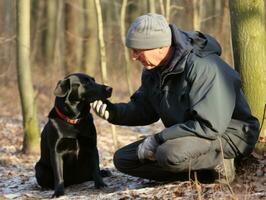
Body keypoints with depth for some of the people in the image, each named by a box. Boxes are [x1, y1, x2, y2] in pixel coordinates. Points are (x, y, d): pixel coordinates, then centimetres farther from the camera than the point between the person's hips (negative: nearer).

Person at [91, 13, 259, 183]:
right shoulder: (153, 70, 2)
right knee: (123, 158, 0)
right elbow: (143, 110, 15)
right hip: (185, 135, 10)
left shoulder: (204, 67, -27)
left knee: (170, 155, -38)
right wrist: (114, 112, -7)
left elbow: (209, 125, -31)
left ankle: (219, 162, -8)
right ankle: (203, 172, -4)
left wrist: (158, 139, -28)